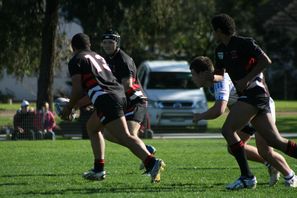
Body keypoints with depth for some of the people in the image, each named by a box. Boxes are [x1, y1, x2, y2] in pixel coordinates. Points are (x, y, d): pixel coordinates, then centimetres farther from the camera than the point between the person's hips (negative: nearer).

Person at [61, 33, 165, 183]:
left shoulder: (76, 60, 6)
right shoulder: (97, 57, 29)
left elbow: (77, 89, -3)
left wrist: (69, 107, 11)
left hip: (106, 100, -8)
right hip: (119, 93, 8)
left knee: (125, 137, -17)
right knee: (91, 127, 27)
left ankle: (151, 162, -36)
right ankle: (98, 170, 25)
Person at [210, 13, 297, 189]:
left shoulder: (244, 43, -10)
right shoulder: (221, 50, 17)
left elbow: (266, 61, -15)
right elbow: (220, 75, 21)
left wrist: (247, 79, -18)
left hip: (254, 91, -9)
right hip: (247, 95, 9)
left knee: (228, 130, -15)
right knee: (275, 141, 2)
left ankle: (247, 177, -15)